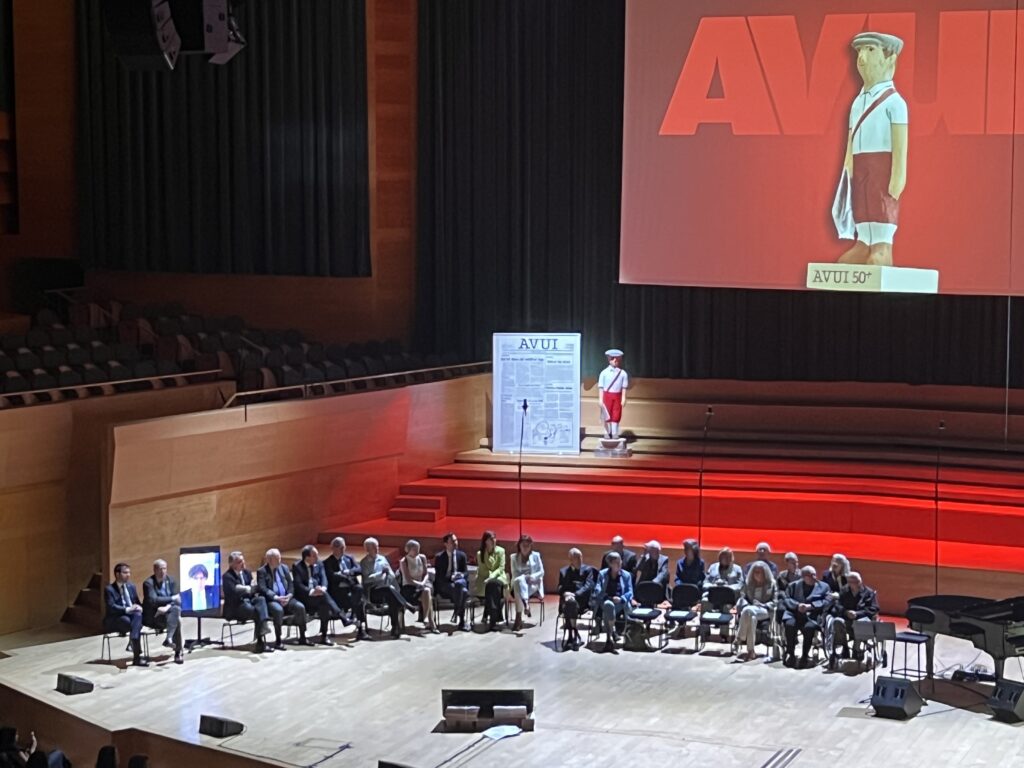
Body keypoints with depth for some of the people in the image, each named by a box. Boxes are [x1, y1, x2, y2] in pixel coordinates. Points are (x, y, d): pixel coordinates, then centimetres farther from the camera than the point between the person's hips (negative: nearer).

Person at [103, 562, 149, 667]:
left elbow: (138, 603, 16)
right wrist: (127, 609, -29)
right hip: (114, 620, -4)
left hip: (131, 616, 4)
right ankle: (137, 656, -40)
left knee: (138, 615, -33)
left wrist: (139, 608, -10)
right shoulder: (109, 589, -6)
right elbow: (111, 607, -18)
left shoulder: (131, 587, 15)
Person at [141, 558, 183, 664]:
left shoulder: (170, 580, 7)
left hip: (168, 612, 5)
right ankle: (178, 652, -31)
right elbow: (153, 600, -22)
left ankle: (168, 638, -37)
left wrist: (167, 607, -19)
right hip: (153, 616, -5)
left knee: (176, 610, -31)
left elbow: (177, 599, 1)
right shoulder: (148, 583, -9)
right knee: (176, 620, -30)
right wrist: (172, 598, -18)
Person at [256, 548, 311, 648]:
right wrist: (276, 597, -22)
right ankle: (278, 640, -28)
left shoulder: (284, 568, 14)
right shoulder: (261, 571, -1)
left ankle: (302, 637, -9)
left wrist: (289, 596, -8)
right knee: (278, 610, -36)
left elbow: (291, 584, 12)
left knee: (300, 607, -21)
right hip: (271, 600, -5)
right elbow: (262, 589, -12)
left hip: (286, 598, 5)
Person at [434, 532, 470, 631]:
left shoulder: (461, 555, 12)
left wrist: (461, 575, -15)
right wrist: (451, 577, -22)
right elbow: (439, 575, -4)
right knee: (462, 591, -34)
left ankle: (456, 612, -29)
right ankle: (461, 622, -29)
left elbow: (466, 572, 10)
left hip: (460, 580, 3)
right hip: (444, 584, -3)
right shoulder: (439, 557, 2)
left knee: (459, 584, -37)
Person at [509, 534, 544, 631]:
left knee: (519, 589, -36)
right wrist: (524, 577, -16)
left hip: (533, 584, -1)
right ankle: (526, 604, -52)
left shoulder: (536, 555, 12)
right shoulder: (514, 557, 13)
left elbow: (541, 572, 6)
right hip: (519, 583, 1)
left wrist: (532, 577, -14)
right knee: (519, 581, -39)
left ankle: (518, 618, -44)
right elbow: (515, 574, 4)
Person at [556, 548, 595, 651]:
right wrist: (565, 594, -13)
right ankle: (576, 636, -32)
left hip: (582, 600, -2)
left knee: (571, 602, -36)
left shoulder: (588, 570, 16)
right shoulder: (563, 572, 25)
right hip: (567, 599, 2)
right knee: (567, 605, -35)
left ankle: (571, 637, -33)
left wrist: (575, 594, -16)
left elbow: (588, 586, 0)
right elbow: (560, 588, 13)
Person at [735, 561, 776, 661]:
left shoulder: (771, 584, 12)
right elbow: (743, 597, 16)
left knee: (748, 611, -39)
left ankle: (740, 638, -31)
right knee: (752, 617, -39)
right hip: (750, 608, 2)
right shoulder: (748, 583, 22)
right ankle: (751, 651, -43)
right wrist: (746, 605, -7)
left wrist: (762, 605, -12)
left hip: (764, 611, -2)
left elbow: (774, 602, 6)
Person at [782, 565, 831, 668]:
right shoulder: (794, 585, 22)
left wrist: (810, 606, -13)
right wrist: (797, 605, -12)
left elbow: (826, 602, 2)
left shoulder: (823, 586, 18)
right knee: (790, 625, -32)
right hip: (794, 613, 1)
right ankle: (790, 654, -18)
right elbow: (786, 599, 8)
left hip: (812, 615, -1)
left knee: (809, 627, -34)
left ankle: (805, 656, -21)